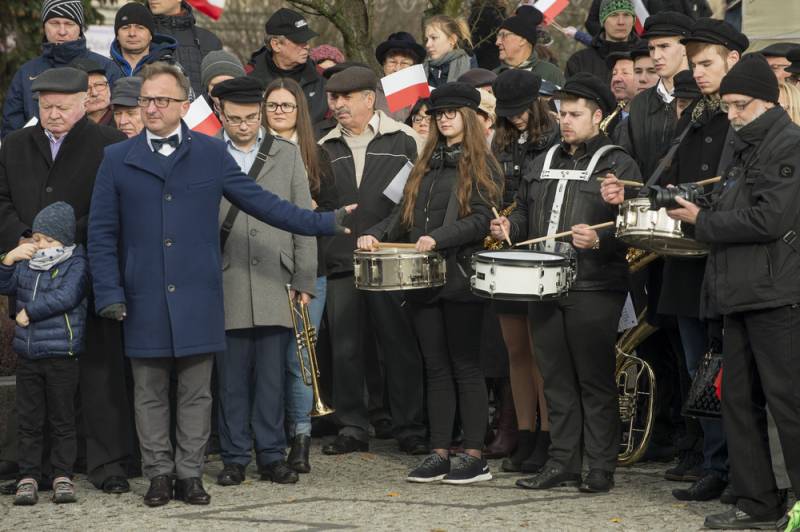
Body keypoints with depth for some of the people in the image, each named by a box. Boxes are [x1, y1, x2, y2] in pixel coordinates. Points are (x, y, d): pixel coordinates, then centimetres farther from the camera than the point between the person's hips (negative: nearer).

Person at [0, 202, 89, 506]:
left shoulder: (75, 264, -6)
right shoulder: (25, 264, 12)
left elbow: (66, 297, -19)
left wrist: (30, 312, -13)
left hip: (61, 355, -5)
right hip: (27, 354, 5)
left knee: (62, 420, 3)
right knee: (29, 421, 6)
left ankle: (63, 476, 9)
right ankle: (28, 477, 10)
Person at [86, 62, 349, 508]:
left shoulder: (211, 154, 6)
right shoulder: (117, 160, 7)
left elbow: (261, 202, 8)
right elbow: (102, 232, 6)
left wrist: (324, 222, 2)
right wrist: (110, 294, -3)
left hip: (196, 299, 0)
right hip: (144, 300, 0)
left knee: (196, 392, 3)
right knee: (150, 392, 5)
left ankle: (190, 475, 11)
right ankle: (159, 474, 14)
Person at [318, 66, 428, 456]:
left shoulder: (404, 140, 3)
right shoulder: (325, 148, 14)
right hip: (341, 263, 3)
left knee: (401, 347, -1)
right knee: (345, 350, 3)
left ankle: (409, 429, 7)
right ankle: (352, 429, 12)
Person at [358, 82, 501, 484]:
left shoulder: (480, 165, -1)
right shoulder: (425, 165, 18)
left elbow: (480, 219, -11)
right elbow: (404, 213, 17)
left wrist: (438, 239, -23)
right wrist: (376, 234, -2)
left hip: (460, 276, -6)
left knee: (464, 367, -4)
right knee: (436, 368, 7)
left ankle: (474, 457, 0)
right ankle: (439, 455, 10)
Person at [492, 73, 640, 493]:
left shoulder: (618, 165, -1)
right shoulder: (545, 162, 18)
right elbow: (525, 211, 26)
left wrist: (600, 240, -26)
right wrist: (510, 227, 5)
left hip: (593, 290, -6)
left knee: (596, 381, -2)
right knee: (556, 380, 8)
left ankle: (602, 468, 4)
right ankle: (562, 463, 14)